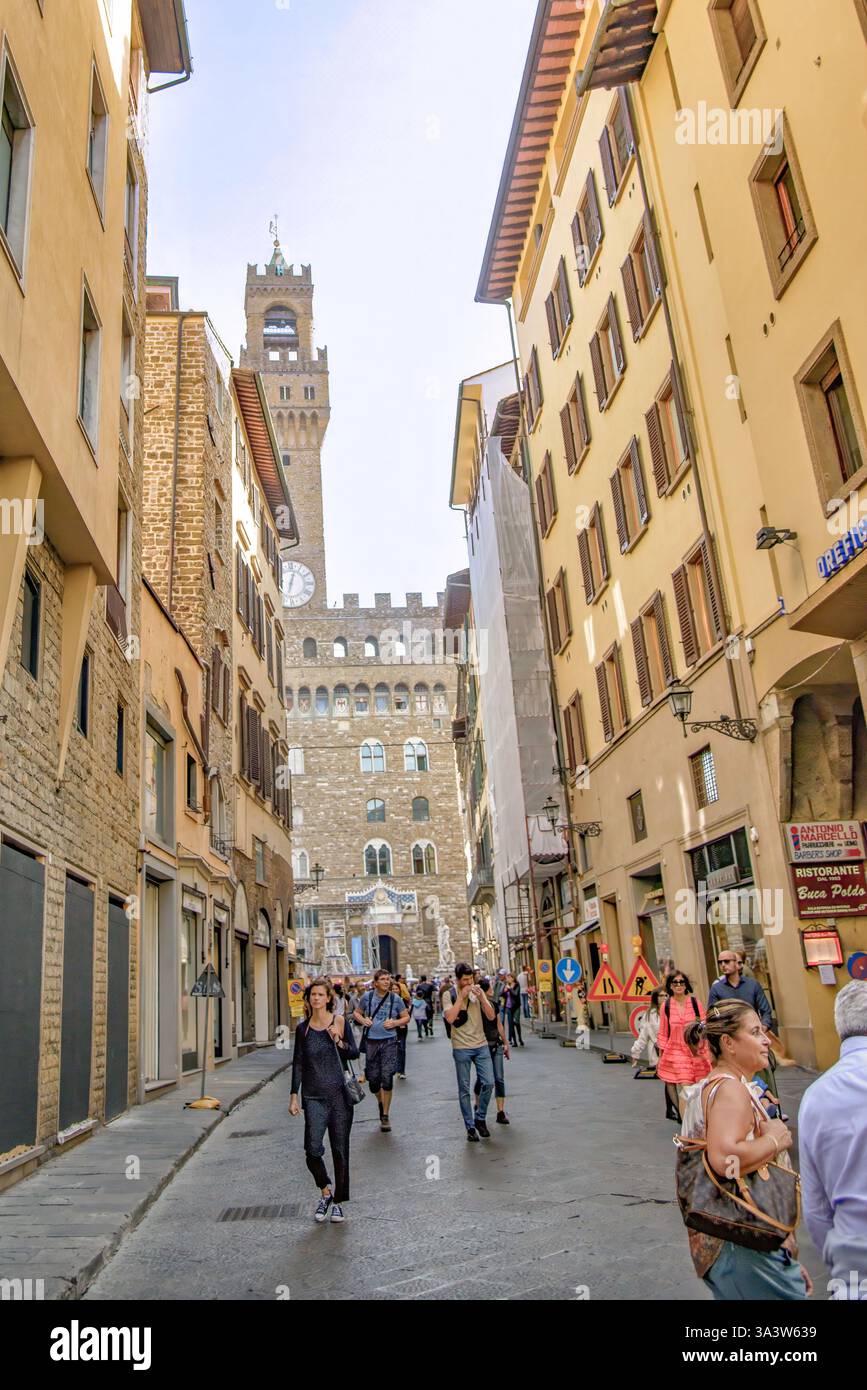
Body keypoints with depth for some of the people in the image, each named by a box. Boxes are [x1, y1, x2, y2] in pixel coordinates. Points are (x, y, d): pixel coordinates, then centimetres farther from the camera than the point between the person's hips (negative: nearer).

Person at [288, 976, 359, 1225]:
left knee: (340, 1150, 5)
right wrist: (294, 1096, 6)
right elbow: (297, 1064, 9)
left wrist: (339, 1041, -18)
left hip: (340, 1095, -1)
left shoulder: (340, 1022, 0)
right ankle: (325, 1191, 18)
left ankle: (339, 1202, 21)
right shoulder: (303, 1029, 4)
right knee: (313, 1150, -9)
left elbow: (355, 1053, 0)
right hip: (314, 1097, 1)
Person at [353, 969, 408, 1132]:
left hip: (389, 1041, -1)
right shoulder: (367, 996, 1)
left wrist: (395, 1022, -10)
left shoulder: (395, 998, 0)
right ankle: (381, 1102, 39)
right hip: (371, 1041, 1)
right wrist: (363, 1020, -7)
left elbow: (406, 1017, 8)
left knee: (387, 1078, -6)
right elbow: (357, 1013, 14)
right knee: (373, 1079, 7)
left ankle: (385, 1116, 7)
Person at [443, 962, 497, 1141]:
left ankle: (480, 1118, 20)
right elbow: (450, 1018, -20)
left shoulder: (478, 991, 3)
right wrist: (461, 996, -21)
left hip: (481, 1045, 3)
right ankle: (470, 1127, 15)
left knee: (488, 1083, -1)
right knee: (464, 1089, 3)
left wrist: (481, 997, -16)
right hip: (461, 1048, -3)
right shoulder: (450, 995, -6)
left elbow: (491, 1016, -2)